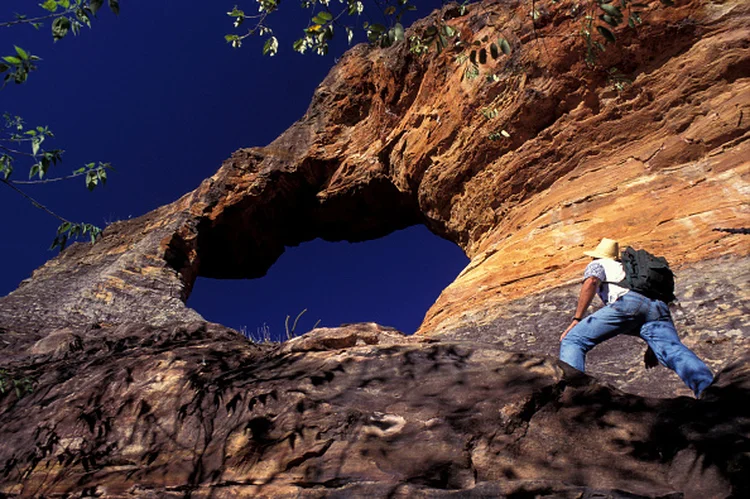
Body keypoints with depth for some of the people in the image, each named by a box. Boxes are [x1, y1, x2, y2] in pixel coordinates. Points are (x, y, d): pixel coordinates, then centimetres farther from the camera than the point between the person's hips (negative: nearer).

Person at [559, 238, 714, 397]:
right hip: (658, 308, 6)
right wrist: (652, 347, 44)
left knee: (572, 340, -7)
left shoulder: (598, 264, 28)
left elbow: (591, 282, 2)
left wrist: (576, 320, -2)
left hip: (627, 302, -6)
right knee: (675, 351, -18)